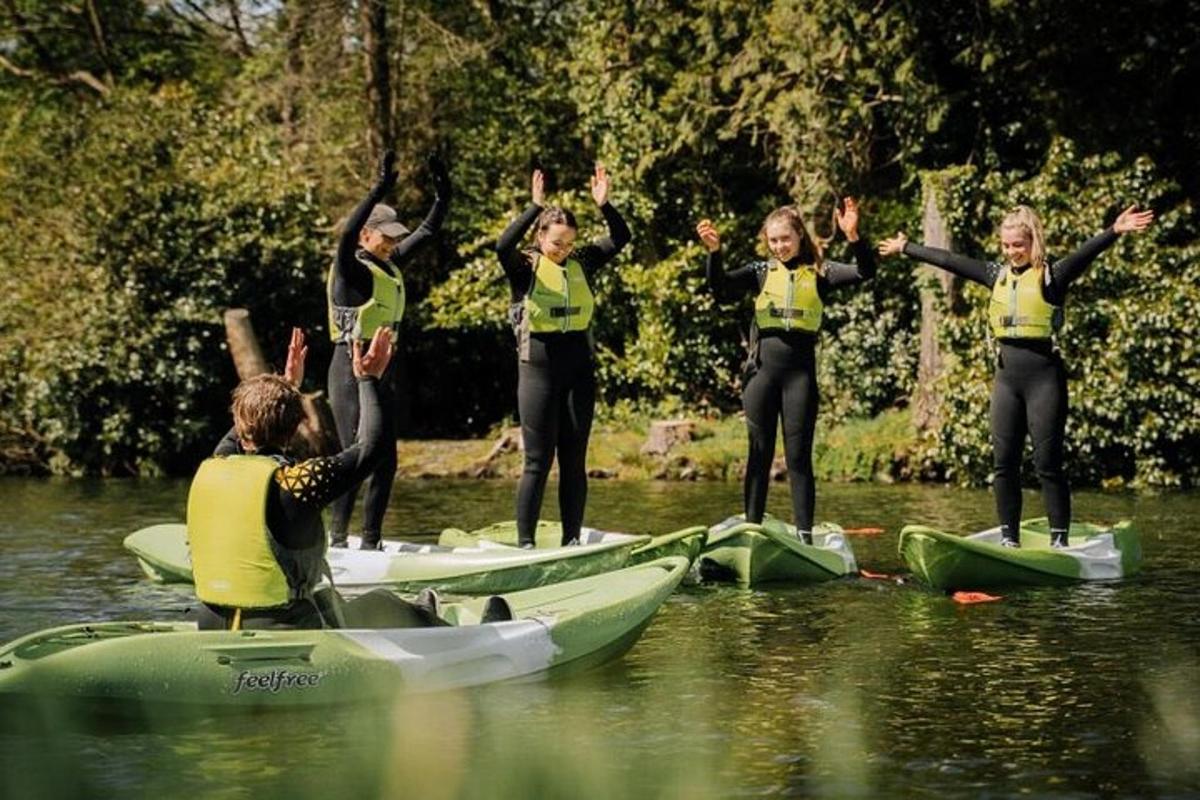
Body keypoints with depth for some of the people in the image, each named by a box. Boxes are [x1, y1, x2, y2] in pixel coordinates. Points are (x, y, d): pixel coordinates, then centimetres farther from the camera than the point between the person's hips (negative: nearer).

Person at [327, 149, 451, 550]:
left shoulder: (391, 265, 12)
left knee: (386, 460, 7)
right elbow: (346, 235, -31)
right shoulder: (352, 269, -11)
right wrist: (380, 189, -39)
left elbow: (427, 231, 20)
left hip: (383, 370, 8)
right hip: (352, 370, -8)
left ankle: (371, 540, 13)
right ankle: (338, 539, -5)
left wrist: (443, 192, 7)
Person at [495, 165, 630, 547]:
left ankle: (572, 540, 12)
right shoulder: (525, 267, -5)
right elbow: (503, 246, -25)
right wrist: (535, 208, -31)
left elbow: (621, 238, 3)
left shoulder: (581, 263, 7)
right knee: (538, 461, -4)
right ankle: (525, 542, 1)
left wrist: (604, 205, -13)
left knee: (574, 461, 6)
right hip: (539, 369, -4)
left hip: (579, 372, 4)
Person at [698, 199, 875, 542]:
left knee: (798, 456, 0)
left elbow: (865, 273, -7)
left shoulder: (818, 272, 4)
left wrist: (853, 237, -24)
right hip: (762, 368, 1)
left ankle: (804, 535, 2)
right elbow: (721, 289, -4)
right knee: (759, 454, 6)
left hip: (800, 370, -1)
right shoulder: (761, 272, 8)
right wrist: (714, 252, -20)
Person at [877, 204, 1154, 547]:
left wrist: (1115, 231, -38)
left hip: (1044, 375, -6)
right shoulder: (997, 275, 12)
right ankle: (1009, 539, 14)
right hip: (1007, 377, 6)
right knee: (1004, 463, 7)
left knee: (1048, 464, -5)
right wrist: (905, 248, 25)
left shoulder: (1053, 275, -4)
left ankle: (1060, 541, 0)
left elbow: (1085, 253, -21)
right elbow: (948, 261, 19)